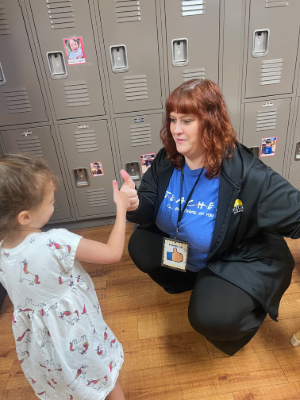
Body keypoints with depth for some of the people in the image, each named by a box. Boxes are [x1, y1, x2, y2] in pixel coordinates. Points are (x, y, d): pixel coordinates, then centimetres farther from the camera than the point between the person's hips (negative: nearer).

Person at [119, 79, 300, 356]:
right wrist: (136, 205, -32)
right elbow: (149, 212, -8)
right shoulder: (167, 161, -13)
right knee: (140, 247, -4)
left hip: (240, 260, -5)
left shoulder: (247, 175, -30)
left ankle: (249, 311, 17)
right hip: (183, 250, 6)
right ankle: (197, 282, 19)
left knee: (210, 317, -24)